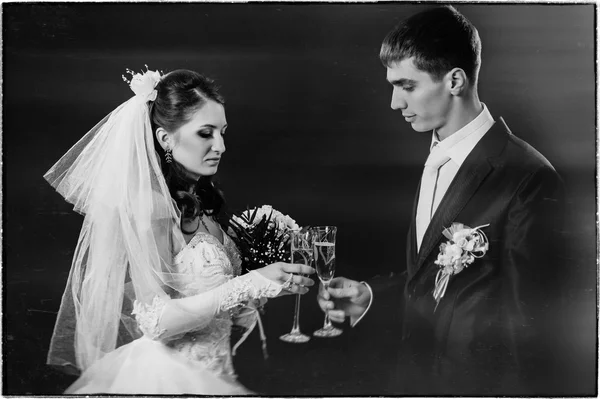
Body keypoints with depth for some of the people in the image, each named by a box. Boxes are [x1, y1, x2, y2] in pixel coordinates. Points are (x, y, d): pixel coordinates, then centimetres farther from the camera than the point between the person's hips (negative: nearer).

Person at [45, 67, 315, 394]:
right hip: (166, 378, -7)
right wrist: (250, 285, -25)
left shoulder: (199, 202, 3)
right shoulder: (149, 208, -18)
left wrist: (273, 285, -2)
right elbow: (155, 321, -22)